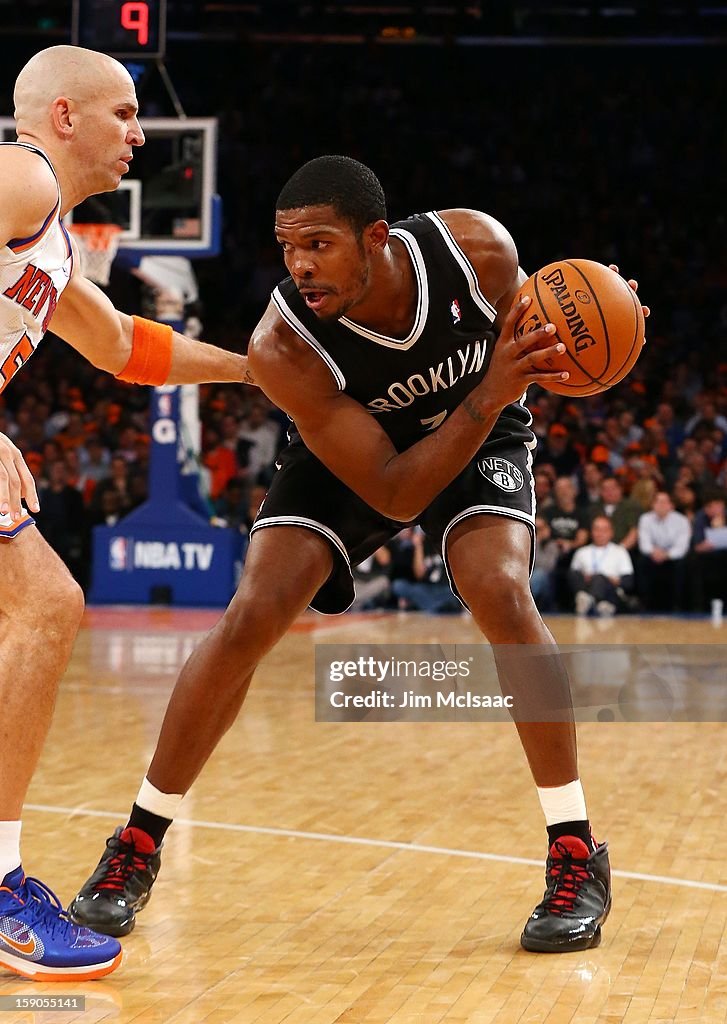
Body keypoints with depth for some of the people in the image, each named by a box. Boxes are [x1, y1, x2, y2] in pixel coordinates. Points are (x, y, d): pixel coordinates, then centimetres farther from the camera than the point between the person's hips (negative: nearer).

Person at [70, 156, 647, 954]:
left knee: (501, 594, -25)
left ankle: (577, 856, -13)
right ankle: (137, 846, 1)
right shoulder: (282, 345, -35)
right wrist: (491, 393, -42)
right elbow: (395, 495, -31)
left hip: (479, 435, 1)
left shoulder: (476, 246, -30)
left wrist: (558, 355, -27)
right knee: (252, 616, -17)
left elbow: (530, 323, -4)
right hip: (347, 453, 0)